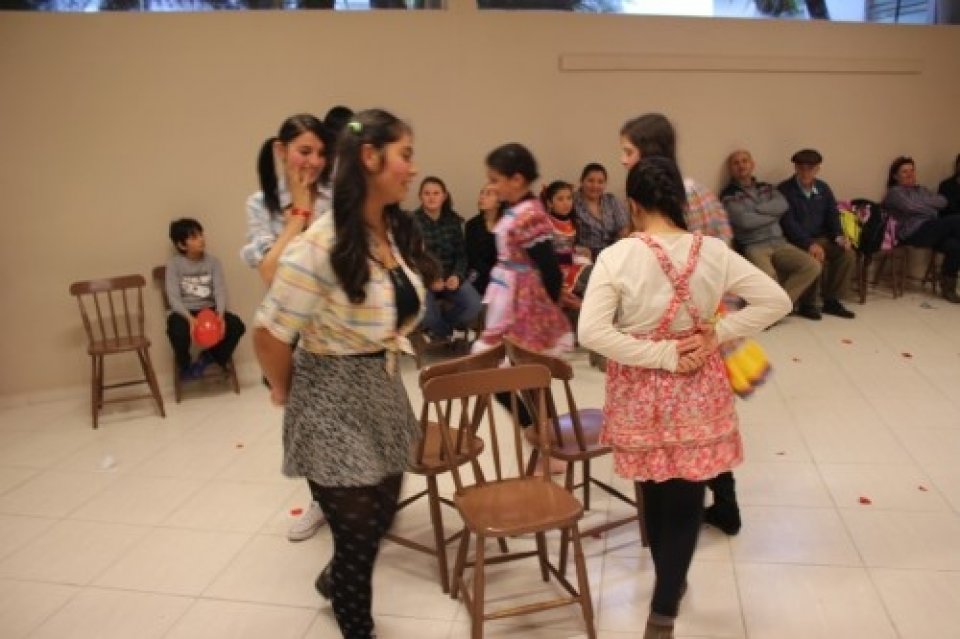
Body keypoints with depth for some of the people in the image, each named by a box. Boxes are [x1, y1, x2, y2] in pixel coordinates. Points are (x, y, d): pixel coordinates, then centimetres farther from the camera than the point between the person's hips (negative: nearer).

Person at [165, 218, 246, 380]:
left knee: (237, 325, -24)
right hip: (184, 312, -2)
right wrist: (190, 318, -28)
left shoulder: (213, 262, 4)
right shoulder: (174, 264, -2)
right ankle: (185, 366, -2)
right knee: (178, 331, -36)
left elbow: (220, 290, -6)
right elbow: (174, 297, -10)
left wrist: (220, 314, -26)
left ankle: (209, 356, 3)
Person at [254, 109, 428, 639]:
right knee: (358, 533, 7)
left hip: (384, 391, 7)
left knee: (381, 517, 22)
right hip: (334, 399, -7)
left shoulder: (397, 232, 0)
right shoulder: (322, 244, -25)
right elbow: (269, 335, -19)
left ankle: (336, 581, 54)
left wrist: (380, 366, 13)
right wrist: (284, 391, -3)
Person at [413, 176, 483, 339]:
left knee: (475, 305, -19)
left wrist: (457, 276, -12)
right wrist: (429, 280, -21)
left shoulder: (453, 220, 6)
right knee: (425, 313, -30)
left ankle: (439, 327, 9)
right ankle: (443, 333, 8)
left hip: (450, 276, 4)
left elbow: (461, 254, 7)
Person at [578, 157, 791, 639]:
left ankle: (669, 582, 43)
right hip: (697, 390, 1)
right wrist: (718, 334, -6)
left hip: (642, 390, -1)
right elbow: (776, 301, -4)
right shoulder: (713, 252, -8)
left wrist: (662, 356, -16)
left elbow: (591, 332, -24)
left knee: (655, 493, 21)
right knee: (685, 500, 11)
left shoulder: (618, 257, -16)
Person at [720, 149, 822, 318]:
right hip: (753, 247, -6)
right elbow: (744, 220, -12)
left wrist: (755, 208, -7)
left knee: (812, 266, -17)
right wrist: (773, 214, 1)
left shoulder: (767, 188, 20)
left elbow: (783, 205, 1)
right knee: (768, 275, -36)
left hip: (779, 243, 6)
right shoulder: (728, 195, 2)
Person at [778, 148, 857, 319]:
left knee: (848, 254, -18)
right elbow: (788, 222, -16)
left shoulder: (823, 188, 13)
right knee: (816, 258, -34)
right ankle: (807, 303, -14)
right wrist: (809, 244, -27)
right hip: (796, 241, -6)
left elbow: (833, 215, 14)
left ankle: (832, 301, -7)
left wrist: (839, 236, -8)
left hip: (821, 239, 6)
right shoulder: (784, 190, -8)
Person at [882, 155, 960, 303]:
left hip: (931, 231, 6)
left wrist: (923, 202, 1)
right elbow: (911, 207, -10)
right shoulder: (894, 192, 9)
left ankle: (947, 287, -12)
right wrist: (932, 209, 3)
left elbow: (942, 201, 13)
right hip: (913, 233, -6)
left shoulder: (922, 189, 30)